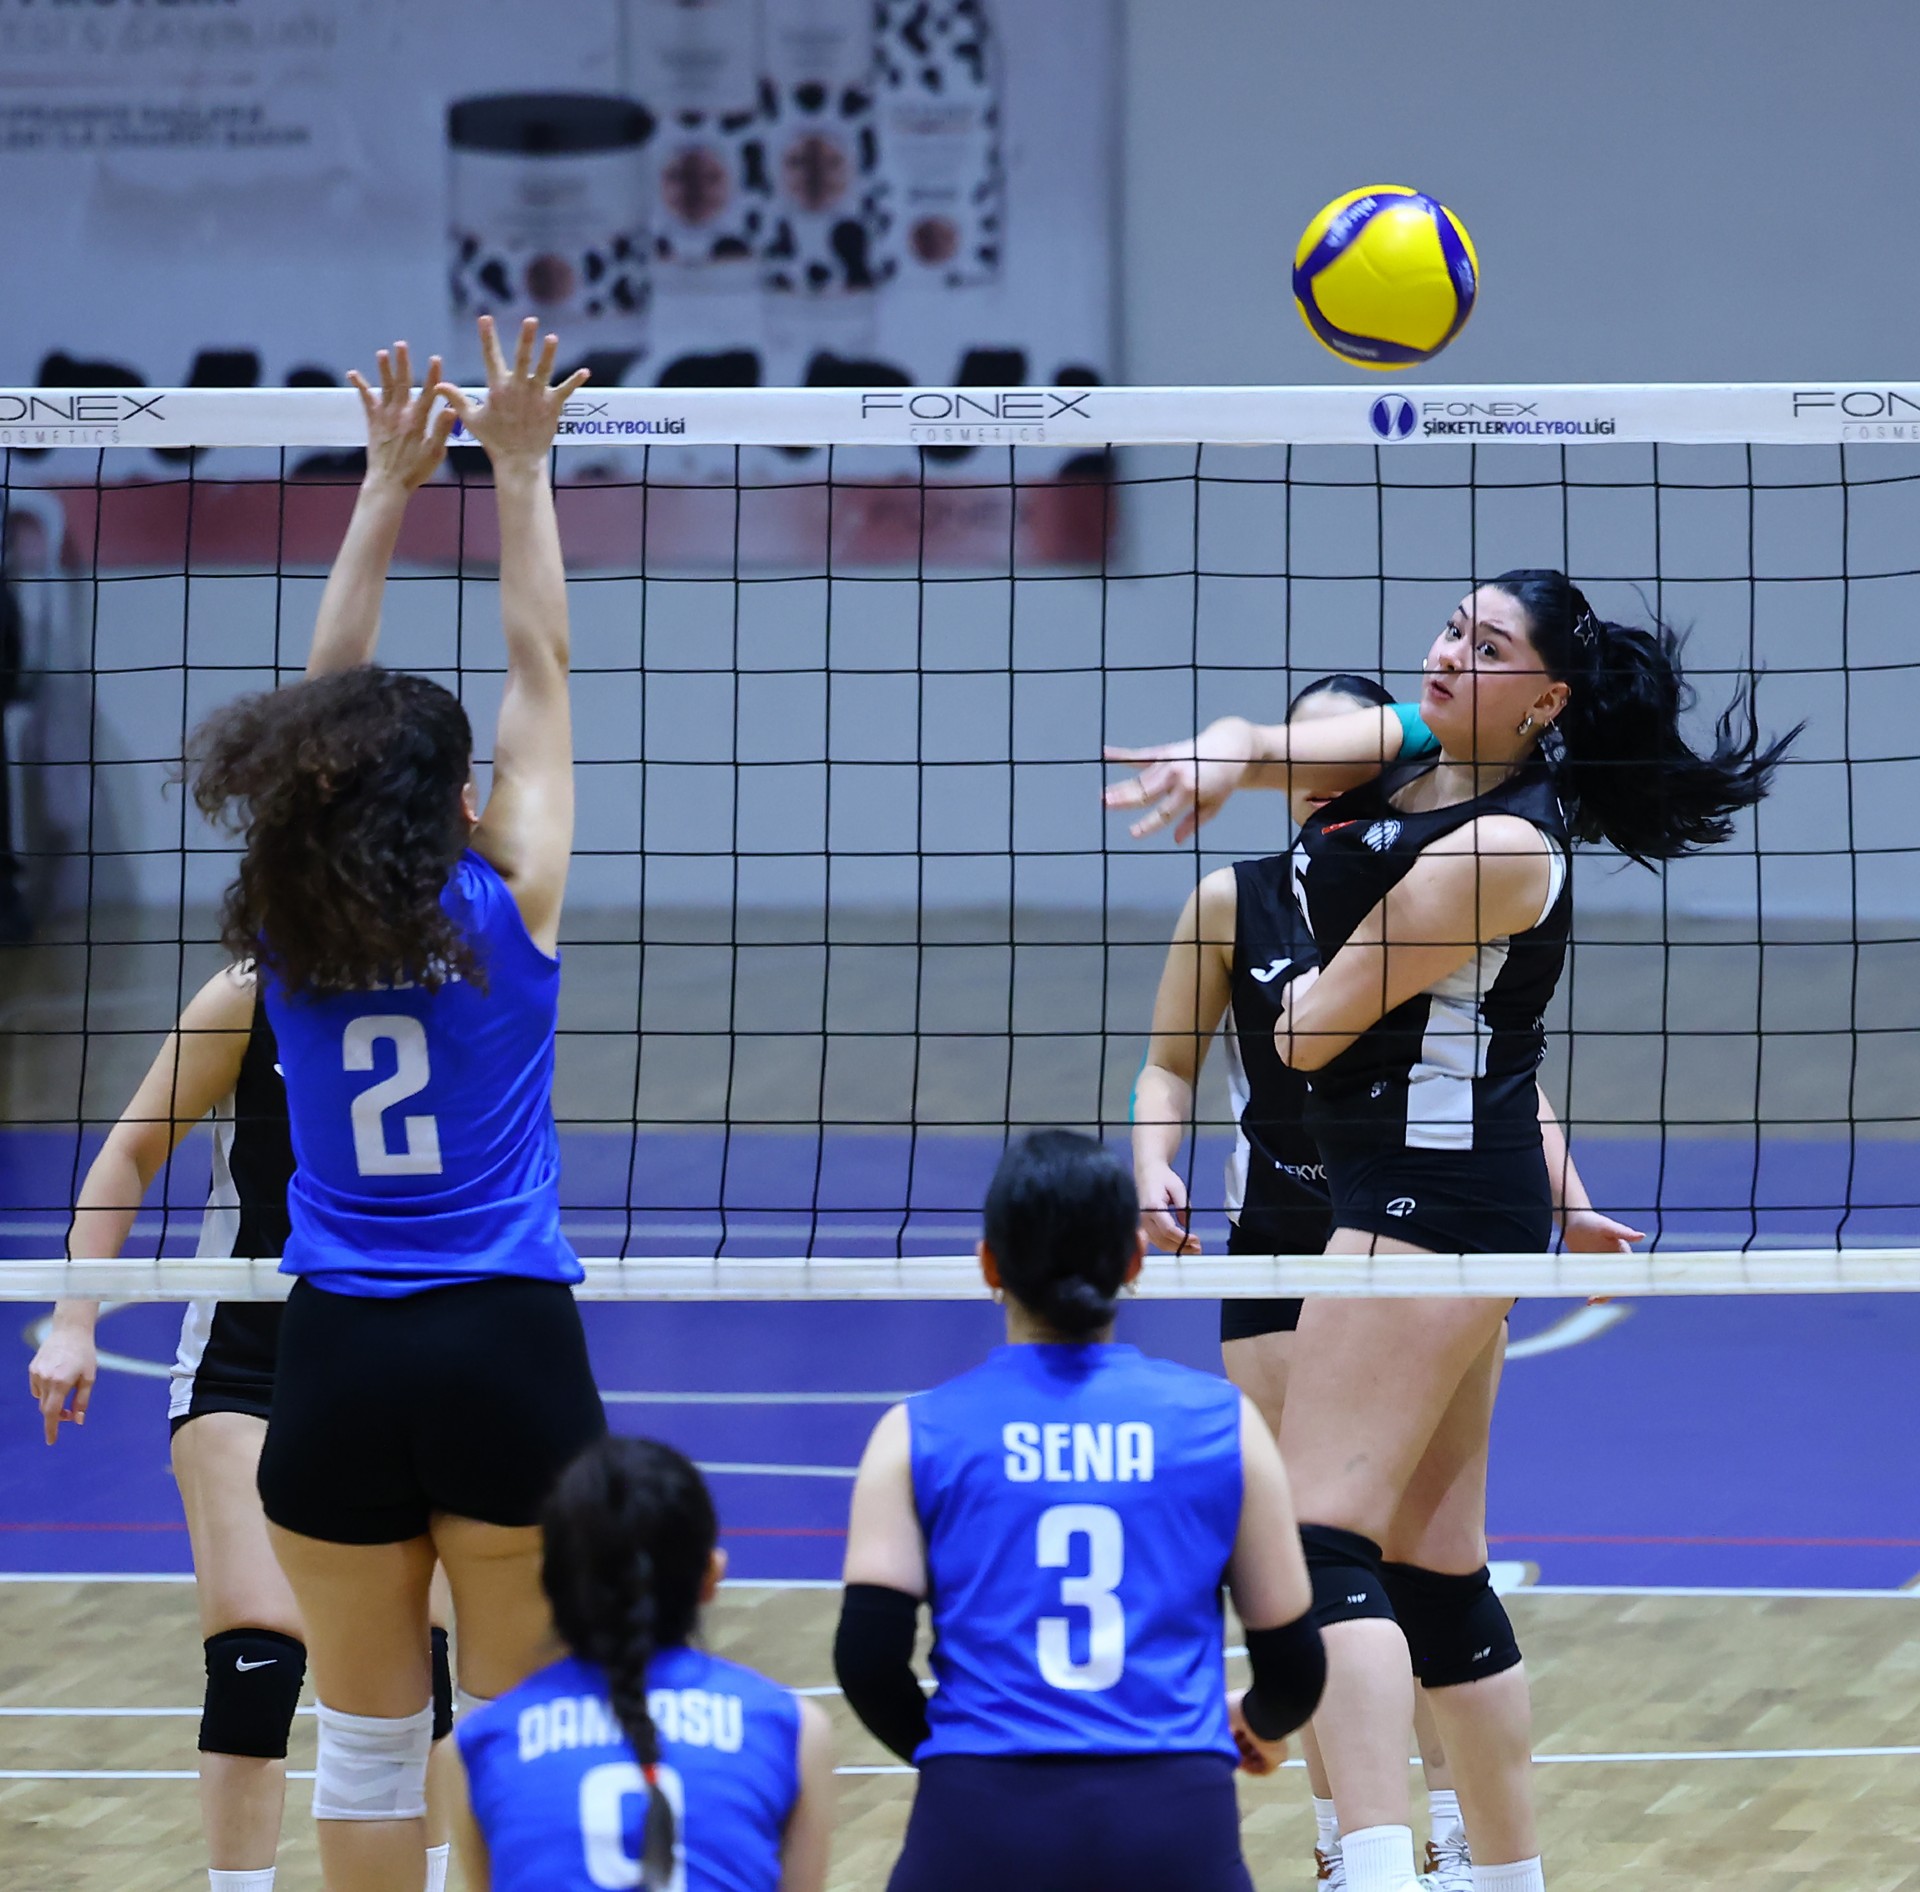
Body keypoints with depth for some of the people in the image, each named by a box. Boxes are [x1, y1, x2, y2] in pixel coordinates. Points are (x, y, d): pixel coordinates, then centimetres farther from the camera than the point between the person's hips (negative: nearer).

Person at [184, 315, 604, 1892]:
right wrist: (518, 470, 12)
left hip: (339, 1363, 2)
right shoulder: (510, 911, -6)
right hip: (509, 1349, -2)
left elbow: (329, 705, 12)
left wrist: (387, 488, 18)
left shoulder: (293, 930, 0)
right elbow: (539, 669, 4)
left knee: (366, 1737, 10)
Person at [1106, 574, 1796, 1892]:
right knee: (1427, 1566, 13)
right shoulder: (1404, 753, 10)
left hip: (1432, 1191, -10)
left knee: (1325, 1539, -18)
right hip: (1453, 1198, 10)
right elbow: (1261, 744, -3)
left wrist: (1304, 999, 11)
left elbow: (1311, 1032, -13)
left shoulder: (1501, 845, -15)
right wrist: (1222, 755, -27)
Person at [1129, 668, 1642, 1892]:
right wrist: (1155, 1172, -14)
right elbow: (1170, 1065, 5)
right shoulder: (1234, 901, -1)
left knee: (1443, 1547, -1)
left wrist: (1567, 1202, -4)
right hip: (1284, 1251, 0)